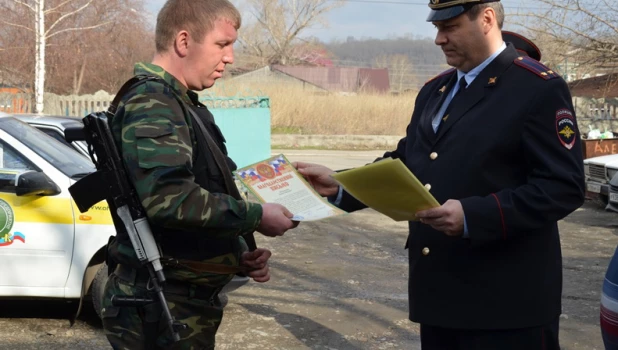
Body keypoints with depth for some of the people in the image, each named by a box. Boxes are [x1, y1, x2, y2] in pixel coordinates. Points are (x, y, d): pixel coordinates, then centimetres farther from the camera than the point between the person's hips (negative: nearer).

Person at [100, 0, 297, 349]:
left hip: (186, 299, 10)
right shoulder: (152, 104, -17)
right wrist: (256, 216, -21)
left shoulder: (181, 105, 16)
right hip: (162, 307, -10)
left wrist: (240, 255, 8)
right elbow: (168, 198, -31)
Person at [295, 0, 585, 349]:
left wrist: (472, 216, -25)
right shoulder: (434, 90, 15)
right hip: (440, 291, 7)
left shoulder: (540, 88, -9)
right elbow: (407, 163, 16)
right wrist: (340, 185, 1)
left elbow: (564, 187, -16)